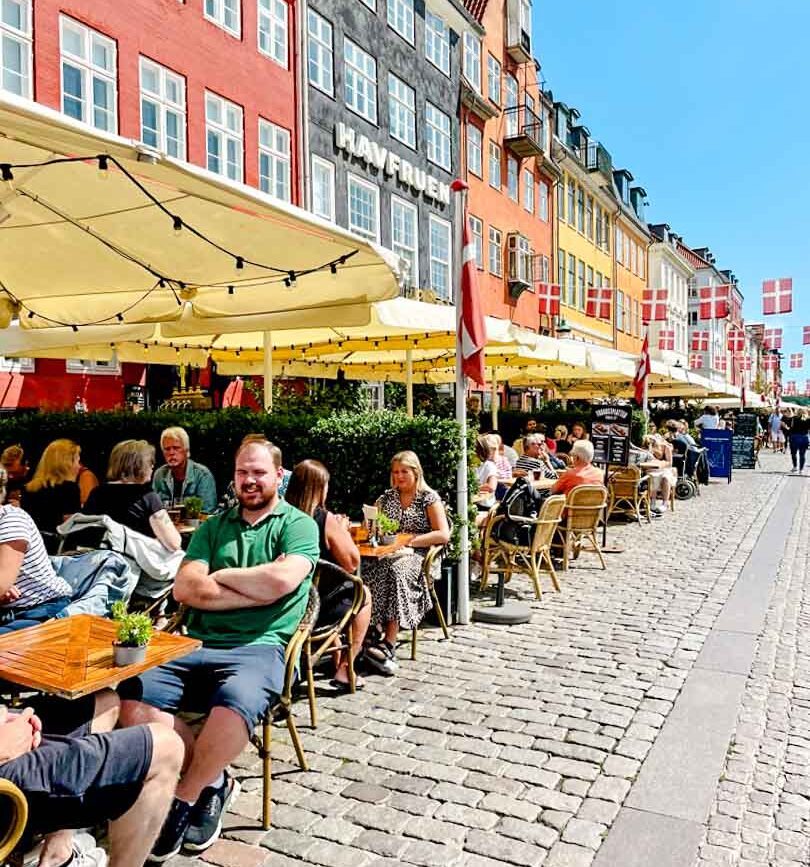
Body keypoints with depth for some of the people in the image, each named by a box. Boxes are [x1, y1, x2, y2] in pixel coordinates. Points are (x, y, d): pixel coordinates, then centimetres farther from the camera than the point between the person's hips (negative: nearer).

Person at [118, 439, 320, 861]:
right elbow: (184, 588, 4)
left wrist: (219, 576, 0)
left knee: (235, 704, -35)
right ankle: (214, 782, 1)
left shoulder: (298, 525, 6)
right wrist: (258, 591, -5)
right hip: (196, 644, 5)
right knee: (132, 696, -20)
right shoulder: (214, 526, 19)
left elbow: (282, 579, -14)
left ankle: (185, 798, -4)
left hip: (259, 648, -4)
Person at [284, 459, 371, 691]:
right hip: (317, 608, -6)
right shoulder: (326, 520, -19)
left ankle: (336, 659, 43)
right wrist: (343, 529, 1)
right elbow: (352, 563, -11)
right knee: (363, 594, 23)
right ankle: (344, 670, 20)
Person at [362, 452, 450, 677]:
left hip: (418, 555, -4)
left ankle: (387, 644, -40)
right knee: (366, 571, -32)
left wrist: (410, 540, -12)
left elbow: (443, 534, -4)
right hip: (388, 553, 4)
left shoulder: (429, 497, 6)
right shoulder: (386, 497, 20)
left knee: (396, 570, -37)